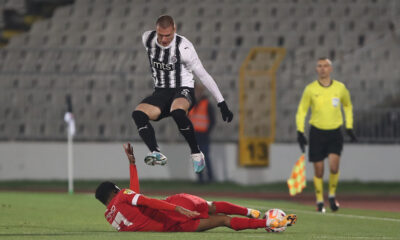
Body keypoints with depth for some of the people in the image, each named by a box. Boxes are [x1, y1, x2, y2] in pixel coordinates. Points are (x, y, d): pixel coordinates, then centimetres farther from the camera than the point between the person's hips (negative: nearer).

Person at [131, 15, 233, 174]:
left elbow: (203, 75, -11)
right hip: (161, 92, 5)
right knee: (138, 114, -24)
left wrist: (222, 104, -9)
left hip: (183, 90, -5)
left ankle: (196, 154, -23)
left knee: (177, 112, -39)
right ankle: (156, 154, -38)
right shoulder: (147, 39, -5)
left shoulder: (183, 47, -19)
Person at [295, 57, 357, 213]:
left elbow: (348, 106, 18)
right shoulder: (310, 89, -3)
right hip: (317, 133, 0)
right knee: (319, 170, 1)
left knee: (334, 166, -15)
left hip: (335, 133, 0)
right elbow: (301, 110, 5)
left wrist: (349, 127, 13)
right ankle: (320, 201, 17)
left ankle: (332, 195, 8)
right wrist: (300, 132, -3)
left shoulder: (340, 88, 0)